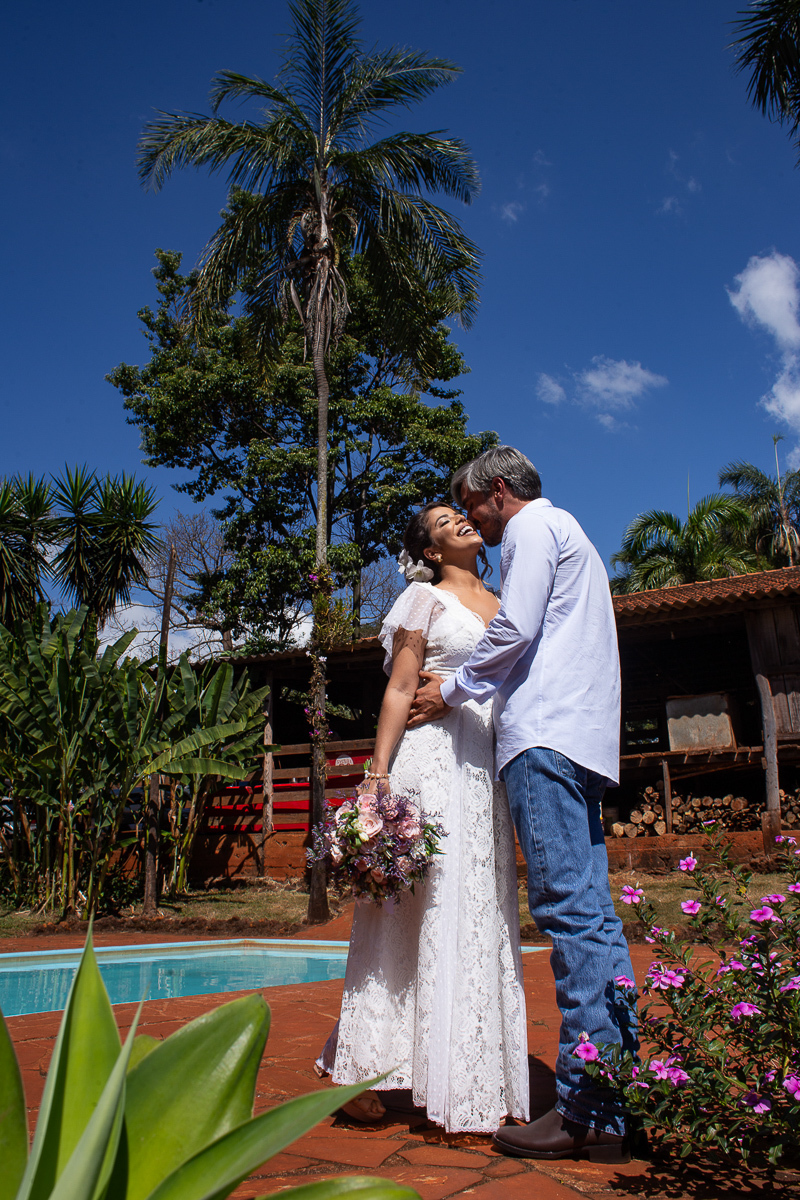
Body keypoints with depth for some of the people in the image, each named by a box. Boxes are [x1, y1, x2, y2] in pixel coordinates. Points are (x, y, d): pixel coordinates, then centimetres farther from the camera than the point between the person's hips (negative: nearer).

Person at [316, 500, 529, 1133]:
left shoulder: (499, 605, 20)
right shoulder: (425, 597, 4)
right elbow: (399, 690, -3)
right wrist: (379, 773, -12)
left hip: (490, 766, 6)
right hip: (434, 755, -6)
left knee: (482, 910, 6)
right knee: (422, 907, -6)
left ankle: (470, 1076, 15)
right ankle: (374, 1066, 5)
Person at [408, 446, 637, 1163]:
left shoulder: (532, 526, 3)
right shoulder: (569, 534, 31)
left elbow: (517, 628, -10)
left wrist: (452, 691, 2)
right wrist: (470, 686, 27)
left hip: (546, 734, -10)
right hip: (584, 739, 10)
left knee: (567, 908, -12)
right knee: (592, 913, 5)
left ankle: (587, 1111, -10)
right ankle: (621, 1095, 7)